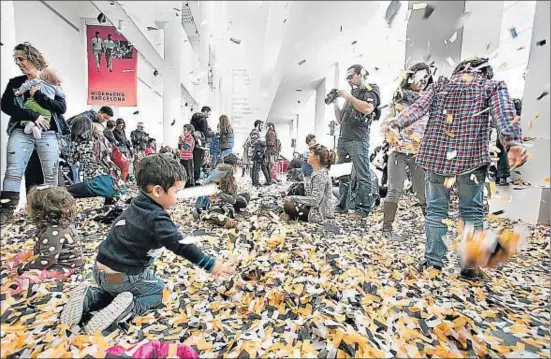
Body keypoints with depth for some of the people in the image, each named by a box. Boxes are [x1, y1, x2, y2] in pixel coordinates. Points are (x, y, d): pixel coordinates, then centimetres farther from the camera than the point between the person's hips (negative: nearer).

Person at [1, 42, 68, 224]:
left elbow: (61, 107, -3)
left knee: (51, 174, 0)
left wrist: (38, 95, -10)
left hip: (48, 133, -1)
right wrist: (33, 116, -14)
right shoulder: (15, 82, 12)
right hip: (21, 131, 1)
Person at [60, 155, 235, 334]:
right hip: (122, 276, -7)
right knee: (158, 291, 15)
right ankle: (127, 306, -9)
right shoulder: (156, 218, -24)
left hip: (101, 269, 8)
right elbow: (182, 246, -28)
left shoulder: (136, 206, 2)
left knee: (116, 292, 36)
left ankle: (88, 298, 11)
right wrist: (212, 265, -25)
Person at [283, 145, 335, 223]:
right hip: (314, 207, 10)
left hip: (318, 214, -10)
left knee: (288, 206, -13)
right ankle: (284, 213, 12)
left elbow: (314, 200, -26)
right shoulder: (317, 172, 5)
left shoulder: (320, 175, -24)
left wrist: (293, 198, -19)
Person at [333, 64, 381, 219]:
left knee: (363, 176, -6)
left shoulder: (370, 91, 4)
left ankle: (363, 209, -4)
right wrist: (335, 103, 13)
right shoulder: (351, 94, 24)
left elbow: (368, 109, -19)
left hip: (358, 141, -7)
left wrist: (349, 97, -12)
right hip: (343, 140, 7)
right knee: (343, 175, 6)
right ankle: (343, 206, 13)